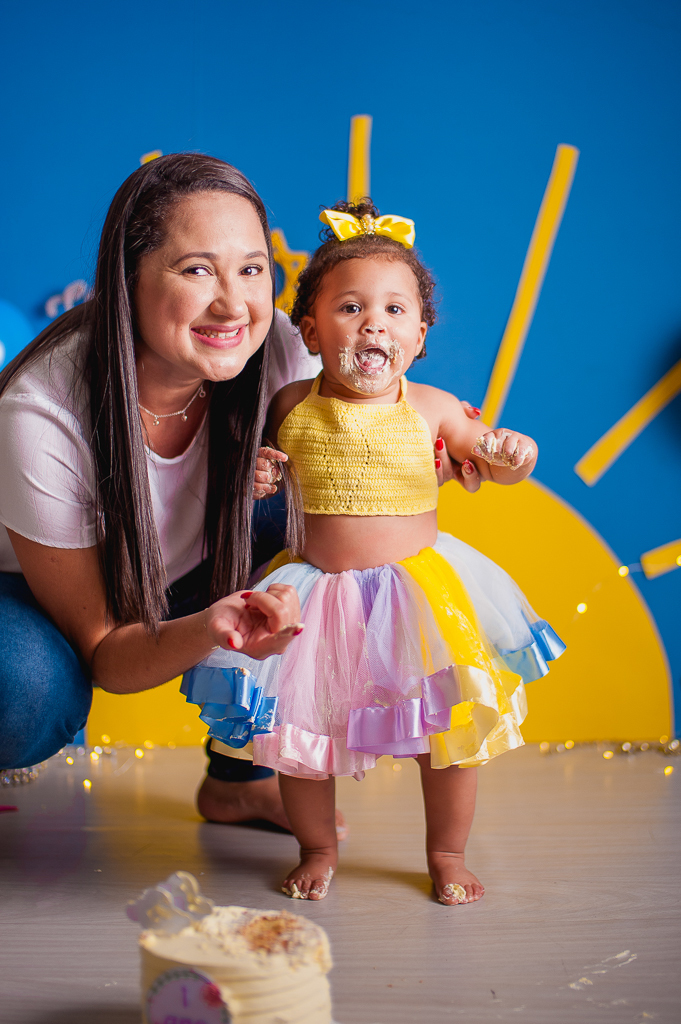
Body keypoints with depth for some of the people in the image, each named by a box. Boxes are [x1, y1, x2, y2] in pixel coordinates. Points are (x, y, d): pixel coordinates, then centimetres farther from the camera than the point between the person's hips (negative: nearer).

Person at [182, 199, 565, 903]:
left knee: (450, 730, 3)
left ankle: (446, 852, 29)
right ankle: (317, 848, 33)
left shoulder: (430, 409, -5)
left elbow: (487, 460, 7)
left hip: (419, 585, 0)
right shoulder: (290, 408, -4)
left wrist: (509, 455, -15)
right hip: (318, 592, 1)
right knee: (298, 733, 6)